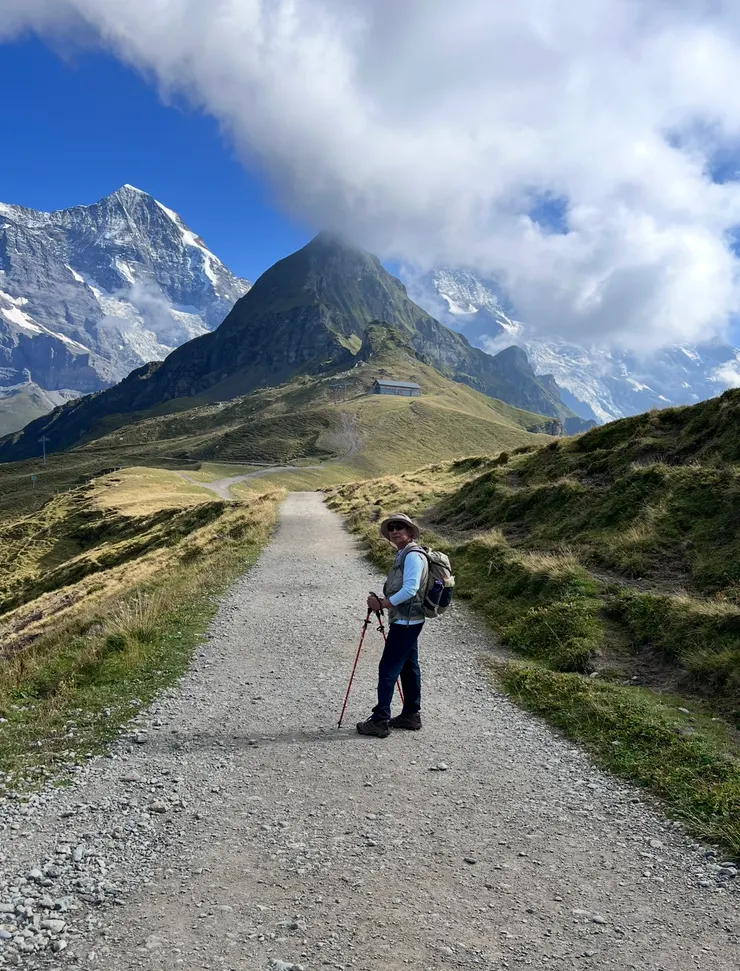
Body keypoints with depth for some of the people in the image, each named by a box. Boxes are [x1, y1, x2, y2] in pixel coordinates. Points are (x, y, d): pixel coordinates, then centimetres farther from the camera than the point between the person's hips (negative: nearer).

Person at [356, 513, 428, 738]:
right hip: (406, 621, 10)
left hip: (406, 622, -10)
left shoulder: (413, 555, -17)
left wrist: (383, 604, -20)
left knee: (387, 669, -8)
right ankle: (411, 715, 24)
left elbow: (410, 590, -25)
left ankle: (380, 721, -3)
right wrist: (383, 601, 7)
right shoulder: (403, 555, 15)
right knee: (408, 667, 15)